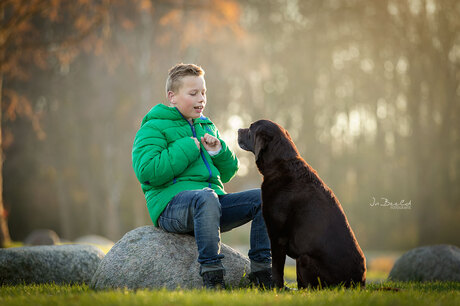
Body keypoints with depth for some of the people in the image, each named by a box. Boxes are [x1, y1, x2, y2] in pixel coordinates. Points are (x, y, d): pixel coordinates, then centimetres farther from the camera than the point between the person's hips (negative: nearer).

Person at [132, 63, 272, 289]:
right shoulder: (153, 128, 2)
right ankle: (211, 274, -39)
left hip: (213, 199, 7)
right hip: (172, 205, -7)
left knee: (262, 197, -12)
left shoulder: (207, 127, 25)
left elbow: (227, 173, 27)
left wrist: (218, 151, 4)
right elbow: (146, 172, -14)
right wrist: (187, 148, -10)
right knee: (207, 197, -40)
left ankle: (262, 271, -12)